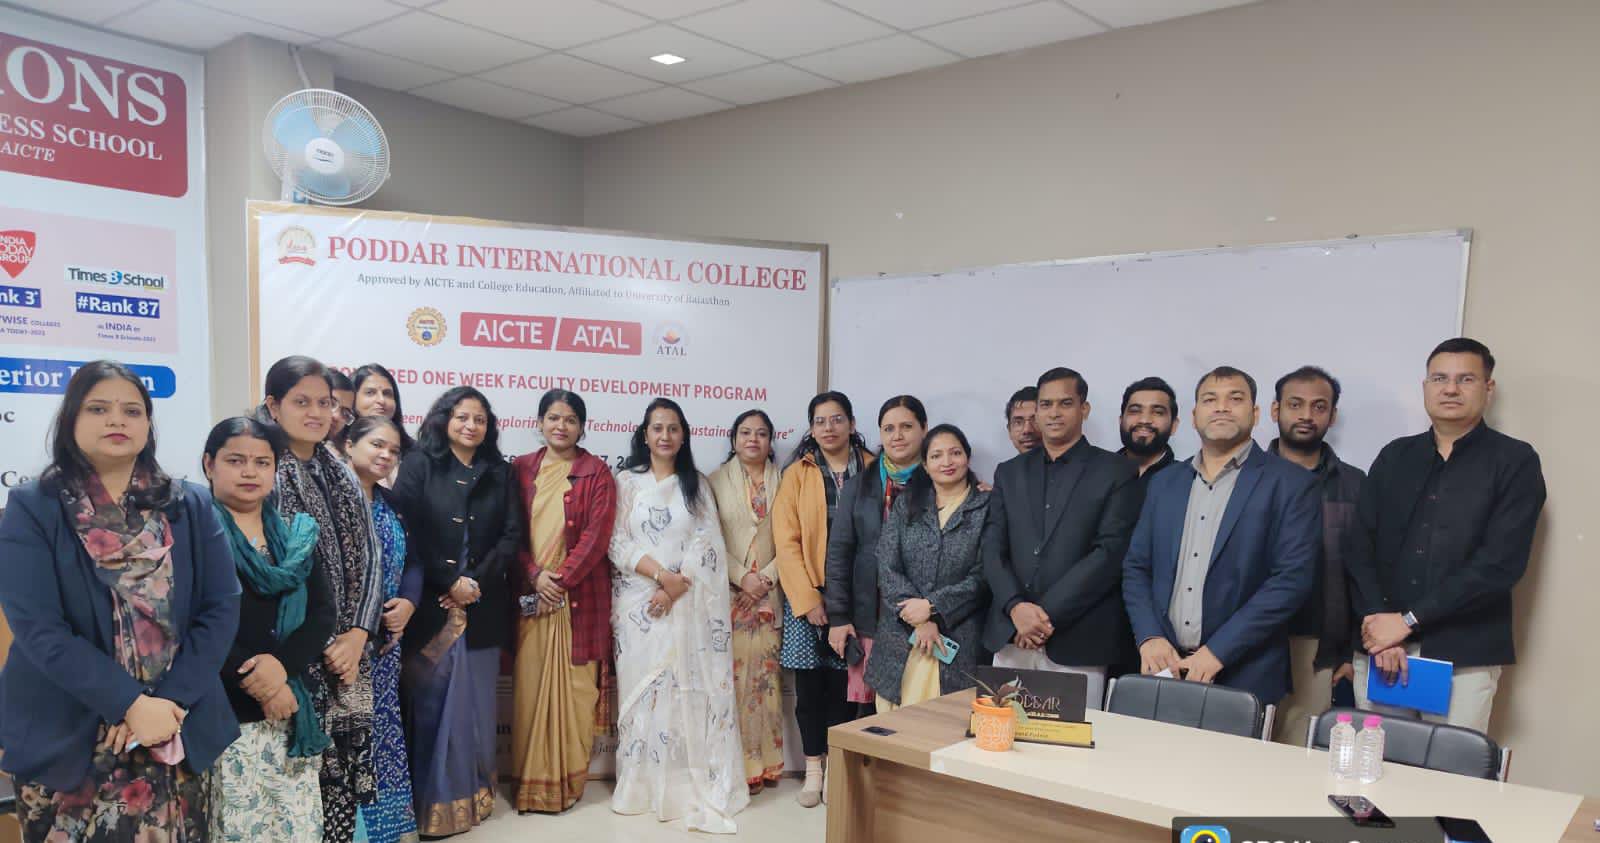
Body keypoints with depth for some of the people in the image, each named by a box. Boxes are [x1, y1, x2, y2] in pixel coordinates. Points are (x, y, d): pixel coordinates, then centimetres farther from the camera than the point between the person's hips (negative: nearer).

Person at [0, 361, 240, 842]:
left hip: (178, 731, 2)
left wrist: (168, 701, -14)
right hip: (66, 740, -2)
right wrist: (132, 704, -18)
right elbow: (39, 630, -12)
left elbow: (221, 608, -3)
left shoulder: (191, 506, 3)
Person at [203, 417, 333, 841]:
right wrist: (256, 686, -14)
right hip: (224, 710, -5)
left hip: (293, 709, 5)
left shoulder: (294, 532, 14)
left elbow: (322, 610, 6)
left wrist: (283, 663, -12)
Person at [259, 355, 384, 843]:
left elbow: (370, 560, 9)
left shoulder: (343, 477, 12)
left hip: (347, 653, 5)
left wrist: (357, 637, -4)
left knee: (343, 770, 7)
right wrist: (318, 647, -9)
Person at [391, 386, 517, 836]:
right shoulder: (418, 465, 1)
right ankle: (434, 800, 10)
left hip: (483, 606, 3)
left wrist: (478, 582, -8)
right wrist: (449, 583, -12)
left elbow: (510, 536, 6)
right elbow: (407, 532, -8)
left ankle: (473, 794, 20)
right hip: (431, 604, -3)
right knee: (431, 702, 0)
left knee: (475, 701, 9)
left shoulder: (500, 473, 12)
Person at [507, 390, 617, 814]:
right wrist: (535, 574, -9)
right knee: (530, 687, 3)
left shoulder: (596, 472, 2)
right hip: (530, 593, 2)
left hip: (580, 596, -2)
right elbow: (511, 530, 5)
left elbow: (597, 534, -5)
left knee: (574, 687, 1)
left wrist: (561, 580, -12)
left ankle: (568, 780, 13)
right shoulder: (521, 469, 9)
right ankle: (531, 781, 14)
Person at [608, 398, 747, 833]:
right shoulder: (626, 481, 6)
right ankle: (644, 784, 10)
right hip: (639, 602, -1)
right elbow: (618, 543, -2)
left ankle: (693, 784, 8)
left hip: (690, 605, 1)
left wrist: (676, 588, -12)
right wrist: (662, 575, -14)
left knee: (689, 691, 0)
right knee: (643, 688, 1)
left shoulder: (697, 484, 10)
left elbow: (706, 542, 0)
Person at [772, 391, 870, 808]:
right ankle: (813, 770, 14)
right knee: (809, 683, 3)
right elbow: (786, 540, -3)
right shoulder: (797, 473, 2)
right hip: (806, 594, 0)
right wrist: (807, 599, -9)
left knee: (844, 683, 2)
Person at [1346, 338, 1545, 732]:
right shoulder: (1395, 456, 12)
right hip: (1379, 648, 3)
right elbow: (1360, 547, 5)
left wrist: (1409, 620, -12)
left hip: (1463, 657, -3)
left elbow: (1500, 563, -10)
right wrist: (1377, 620, -10)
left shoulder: (1515, 461, 1)